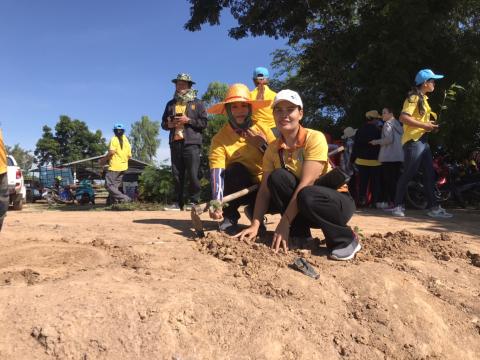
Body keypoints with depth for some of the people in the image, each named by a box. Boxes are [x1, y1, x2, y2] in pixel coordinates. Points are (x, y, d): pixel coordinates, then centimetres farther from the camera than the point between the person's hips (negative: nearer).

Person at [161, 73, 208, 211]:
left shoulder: (197, 103, 7)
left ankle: (193, 201, 2)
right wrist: (168, 124, 1)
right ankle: (179, 202, 11)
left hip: (191, 143, -4)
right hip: (175, 143, 4)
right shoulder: (171, 104, 19)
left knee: (193, 174, -7)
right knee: (177, 175, 5)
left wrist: (188, 120, -12)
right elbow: (163, 123, 23)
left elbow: (204, 123, -1)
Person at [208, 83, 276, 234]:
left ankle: (255, 212, 7)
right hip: (238, 188, -2)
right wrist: (217, 203, -43)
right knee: (236, 169, -33)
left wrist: (263, 144, -21)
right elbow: (217, 172, -27)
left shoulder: (262, 129, -5)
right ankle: (229, 216, -9)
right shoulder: (220, 138, -14)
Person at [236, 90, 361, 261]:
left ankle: (346, 240, -9)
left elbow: (306, 183, -26)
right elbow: (264, 190, -9)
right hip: (303, 209, 4)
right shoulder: (273, 149, -3)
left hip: (337, 202, -4)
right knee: (277, 177, -22)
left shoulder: (315, 138, -18)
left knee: (306, 196, -37)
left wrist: (284, 222, -29)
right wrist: (255, 225, -23)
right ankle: (300, 238, -10)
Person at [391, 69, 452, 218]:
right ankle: (398, 206, 2)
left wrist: (430, 124, 8)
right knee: (408, 174, -6)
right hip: (413, 140, -10)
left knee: (430, 174, 7)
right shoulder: (414, 97, -9)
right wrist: (424, 125, -21)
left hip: (423, 140, 10)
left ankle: (434, 207, 11)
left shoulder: (423, 98, 20)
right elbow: (403, 117, -22)